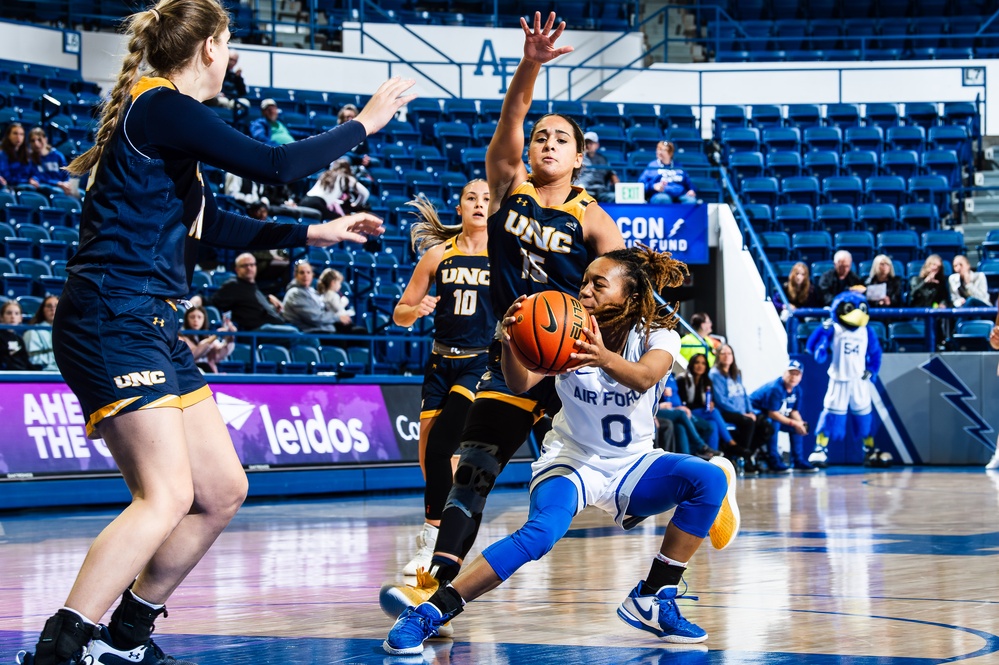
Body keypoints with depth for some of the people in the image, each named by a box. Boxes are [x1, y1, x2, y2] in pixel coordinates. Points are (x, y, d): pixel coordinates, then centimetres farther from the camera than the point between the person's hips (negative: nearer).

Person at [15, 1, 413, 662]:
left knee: (222, 490, 10)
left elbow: (214, 224, 30)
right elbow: (277, 165, -15)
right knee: (167, 495, -19)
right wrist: (362, 124, -2)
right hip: (112, 321, -10)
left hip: (151, 328, 10)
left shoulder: (161, 115, 19)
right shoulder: (162, 107, -11)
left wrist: (313, 233, 31)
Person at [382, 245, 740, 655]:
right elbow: (520, 384, -24)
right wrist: (510, 344, -45)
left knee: (710, 479, -24)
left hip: (631, 466, 2)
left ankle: (652, 599, -12)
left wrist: (606, 358, -56)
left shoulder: (658, 334, -10)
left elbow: (644, 377, -34)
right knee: (542, 532, -33)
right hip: (570, 461, -2)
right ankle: (428, 613, -32)